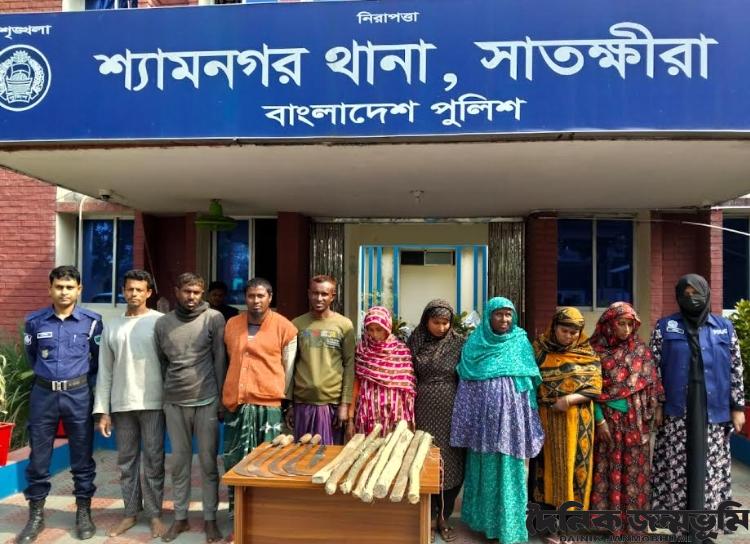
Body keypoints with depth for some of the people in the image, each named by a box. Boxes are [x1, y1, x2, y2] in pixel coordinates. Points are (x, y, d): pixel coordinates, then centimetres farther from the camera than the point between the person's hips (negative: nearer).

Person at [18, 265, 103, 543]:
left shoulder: (91, 321, -4)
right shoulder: (34, 321, 0)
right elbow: (32, 356, 17)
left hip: (78, 395, -1)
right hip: (43, 395, 1)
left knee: (82, 458, 7)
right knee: (38, 458, 8)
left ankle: (83, 513, 21)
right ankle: (36, 515, 24)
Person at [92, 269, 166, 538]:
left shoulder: (160, 321, -2)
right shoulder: (111, 327, 9)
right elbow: (105, 372, 9)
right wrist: (102, 410, 5)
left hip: (153, 402, -3)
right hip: (121, 404, 4)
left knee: (153, 460, 3)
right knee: (126, 461, 11)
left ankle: (154, 513, 14)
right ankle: (131, 513, 23)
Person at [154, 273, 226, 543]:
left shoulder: (213, 318, -4)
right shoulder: (162, 323, 6)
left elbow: (220, 361, -3)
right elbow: (160, 362, 12)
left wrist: (221, 398, -4)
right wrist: (165, 394, 11)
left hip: (206, 401, -3)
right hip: (174, 403, 3)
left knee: (208, 463, 6)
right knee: (179, 463, 12)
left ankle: (210, 519, 17)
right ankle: (180, 518, 25)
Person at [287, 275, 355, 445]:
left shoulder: (344, 325, 0)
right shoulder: (297, 325, 5)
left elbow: (349, 366, -2)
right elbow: (290, 366, 8)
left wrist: (345, 403, -7)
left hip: (332, 402, -2)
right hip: (302, 402, 2)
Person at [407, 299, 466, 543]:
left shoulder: (459, 343, -2)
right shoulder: (415, 342, 0)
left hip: (451, 412, 0)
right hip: (424, 412, 0)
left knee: (451, 465, 4)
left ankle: (444, 518, 21)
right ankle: (429, 517, 20)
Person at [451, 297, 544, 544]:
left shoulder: (520, 342, 2)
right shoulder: (474, 342, 3)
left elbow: (529, 383, 3)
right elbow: (465, 385, 5)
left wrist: (529, 422, -2)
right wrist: (467, 424, 1)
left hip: (510, 417, -1)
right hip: (482, 418, 1)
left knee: (508, 468, 2)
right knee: (482, 467, 10)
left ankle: (508, 524, 13)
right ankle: (482, 517, 26)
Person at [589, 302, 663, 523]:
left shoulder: (640, 349, 3)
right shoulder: (597, 349, -5)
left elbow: (651, 383, 4)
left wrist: (650, 415, -2)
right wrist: (599, 420, -10)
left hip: (635, 420, 2)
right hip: (608, 418, -2)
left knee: (634, 466, 8)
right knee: (608, 466, 4)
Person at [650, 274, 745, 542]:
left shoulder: (725, 327, 5)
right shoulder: (664, 327, 0)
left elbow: (735, 369, 6)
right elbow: (653, 368, -1)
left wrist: (737, 406, 3)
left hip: (713, 411, 2)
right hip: (676, 411, -1)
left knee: (710, 468, 6)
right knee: (677, 467, 3)